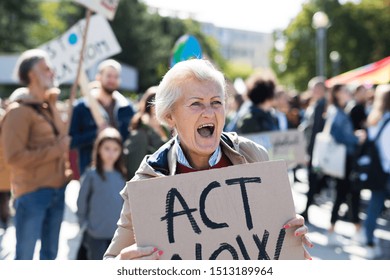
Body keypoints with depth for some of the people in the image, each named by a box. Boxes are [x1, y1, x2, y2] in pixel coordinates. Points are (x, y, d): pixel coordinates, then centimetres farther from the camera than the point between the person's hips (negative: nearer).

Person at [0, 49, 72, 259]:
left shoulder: (50, 107, 15)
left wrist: (66, 171, 10)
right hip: (31, 193, -8)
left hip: (57, 191, 8)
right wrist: (56, 149, -16)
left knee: (50, 253, 16)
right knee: (25, 257, -1)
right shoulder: (19, 112, -11)